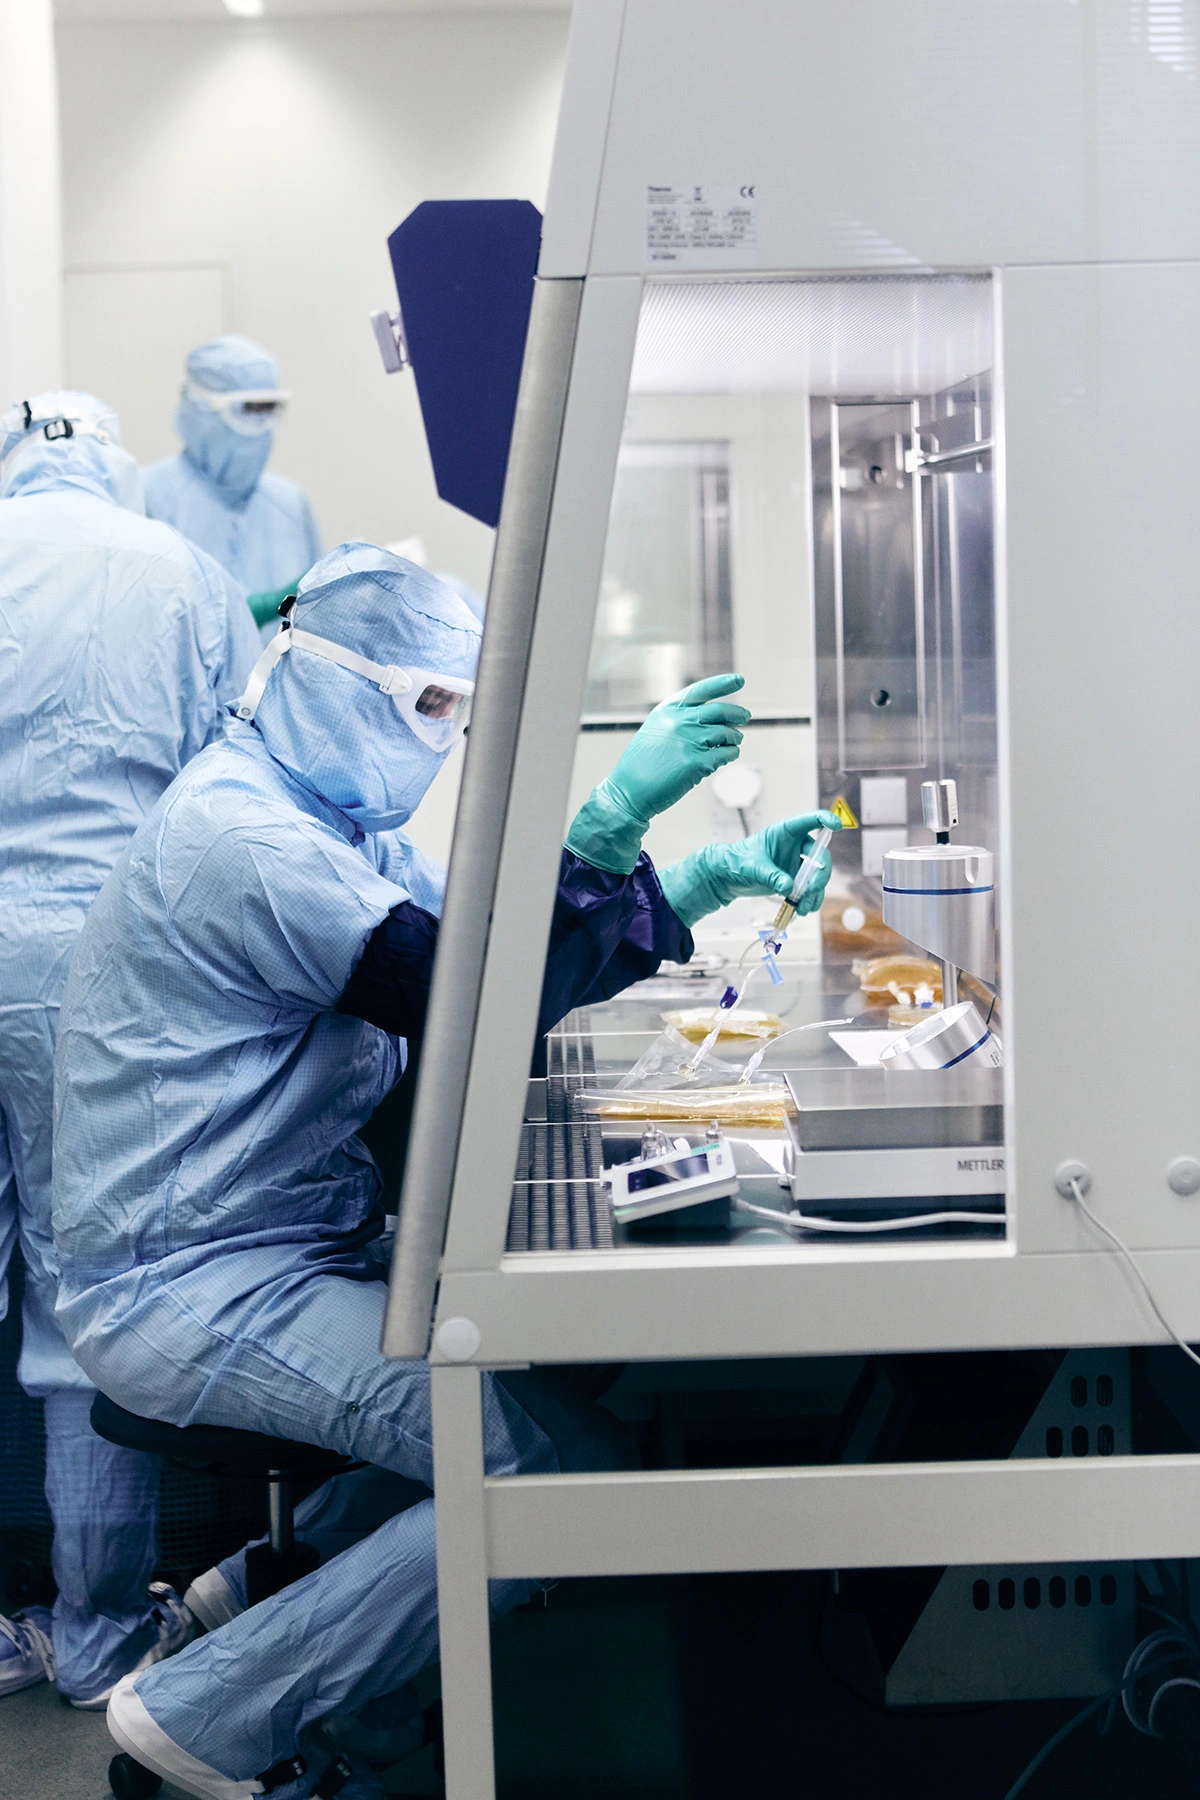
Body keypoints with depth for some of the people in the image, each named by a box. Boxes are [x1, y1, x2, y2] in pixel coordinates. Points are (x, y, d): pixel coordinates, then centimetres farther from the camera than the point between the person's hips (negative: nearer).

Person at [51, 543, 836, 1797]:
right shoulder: (242, 835, -19)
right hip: (190, 1291, -11)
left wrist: (716, 877, 3)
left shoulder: (334, 819, 15)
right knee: (572, 1470, -18)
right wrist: (619, 812, -30)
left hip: (297, 1244, 11)